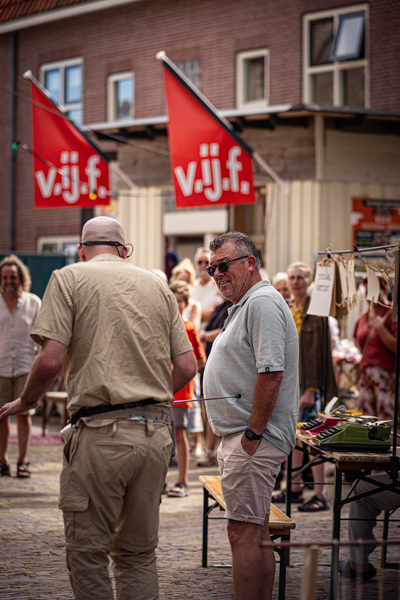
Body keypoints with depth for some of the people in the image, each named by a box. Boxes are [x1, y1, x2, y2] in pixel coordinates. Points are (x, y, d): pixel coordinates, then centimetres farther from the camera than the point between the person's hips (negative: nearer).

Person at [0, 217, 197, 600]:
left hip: (101, 433, -5)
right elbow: (186, 367, 9)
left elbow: (51, 359, -11)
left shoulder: (69, 279, 0)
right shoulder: (157, 285, 14)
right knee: (139, 554, 15)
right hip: (156, 432, 5)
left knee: (87, 554, 4)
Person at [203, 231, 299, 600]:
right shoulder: (245, 305, 20)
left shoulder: (262, 303, -14)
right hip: (242, 436, 11)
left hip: (253, 440, -11)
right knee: (256, 535, 13)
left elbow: (271, 373, -23)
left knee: (245, 534, -11)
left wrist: (252, 433, -23)